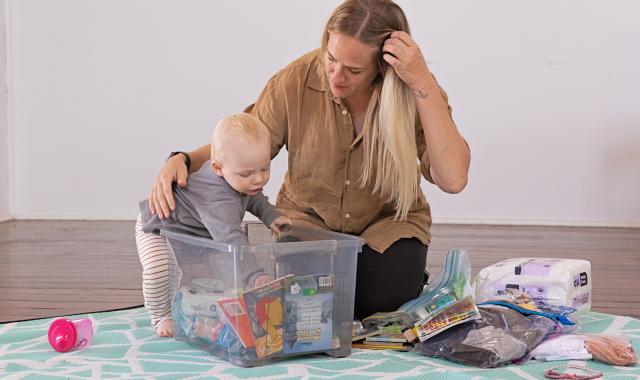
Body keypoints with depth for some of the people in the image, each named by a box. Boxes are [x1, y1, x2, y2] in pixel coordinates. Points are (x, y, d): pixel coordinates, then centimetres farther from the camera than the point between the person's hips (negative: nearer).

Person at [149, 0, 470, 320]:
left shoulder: (416, 90, -20)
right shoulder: (296, 81, -19)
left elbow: (453, 180, -32)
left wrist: (423, 85, -37)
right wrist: (183, 160, -25)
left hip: (388, 222, -1)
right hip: (309, 217, 1)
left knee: (378, 299, -27)